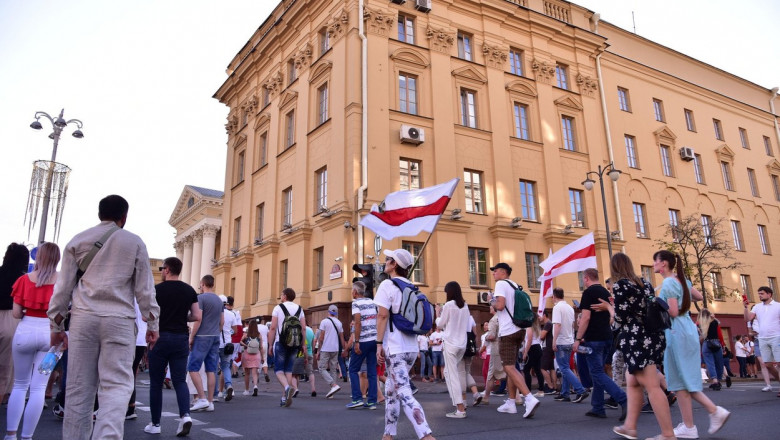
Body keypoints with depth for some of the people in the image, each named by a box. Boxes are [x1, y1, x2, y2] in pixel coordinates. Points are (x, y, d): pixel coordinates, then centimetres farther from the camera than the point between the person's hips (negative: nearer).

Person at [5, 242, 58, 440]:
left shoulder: (25, 279, 0)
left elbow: (16, 313, 0)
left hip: (25, 332, 1)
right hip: (50, 334, -1)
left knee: (20, 385, 16)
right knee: (39, 388, 5)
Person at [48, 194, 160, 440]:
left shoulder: (78, 241, 11)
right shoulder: (134, 242, 6)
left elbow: (64, 286, 10)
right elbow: (144, 287, 3)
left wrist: (56, 324, 16)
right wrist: (152, 323, 8)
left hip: (83, 318, 3)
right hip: (119, 319, -2)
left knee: (79, 388, 9)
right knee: (116, 385, -5)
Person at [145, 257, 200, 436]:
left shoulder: (157, 289, -7)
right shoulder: (189, 290, 4)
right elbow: (197, 317, 3)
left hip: (160, 338, -3)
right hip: (181, 339, 3)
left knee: (156, 383, 9)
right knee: (180, 380, 6)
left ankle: (155, 424, 15)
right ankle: (185, 415, -14)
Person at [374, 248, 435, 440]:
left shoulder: (388, 284, -8)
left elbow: (382, 315, -16)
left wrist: (379, 343, -13)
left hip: (395, 348, -8)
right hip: (411, 348, 8)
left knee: (404, 394, -10)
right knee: (391, 390, 18)